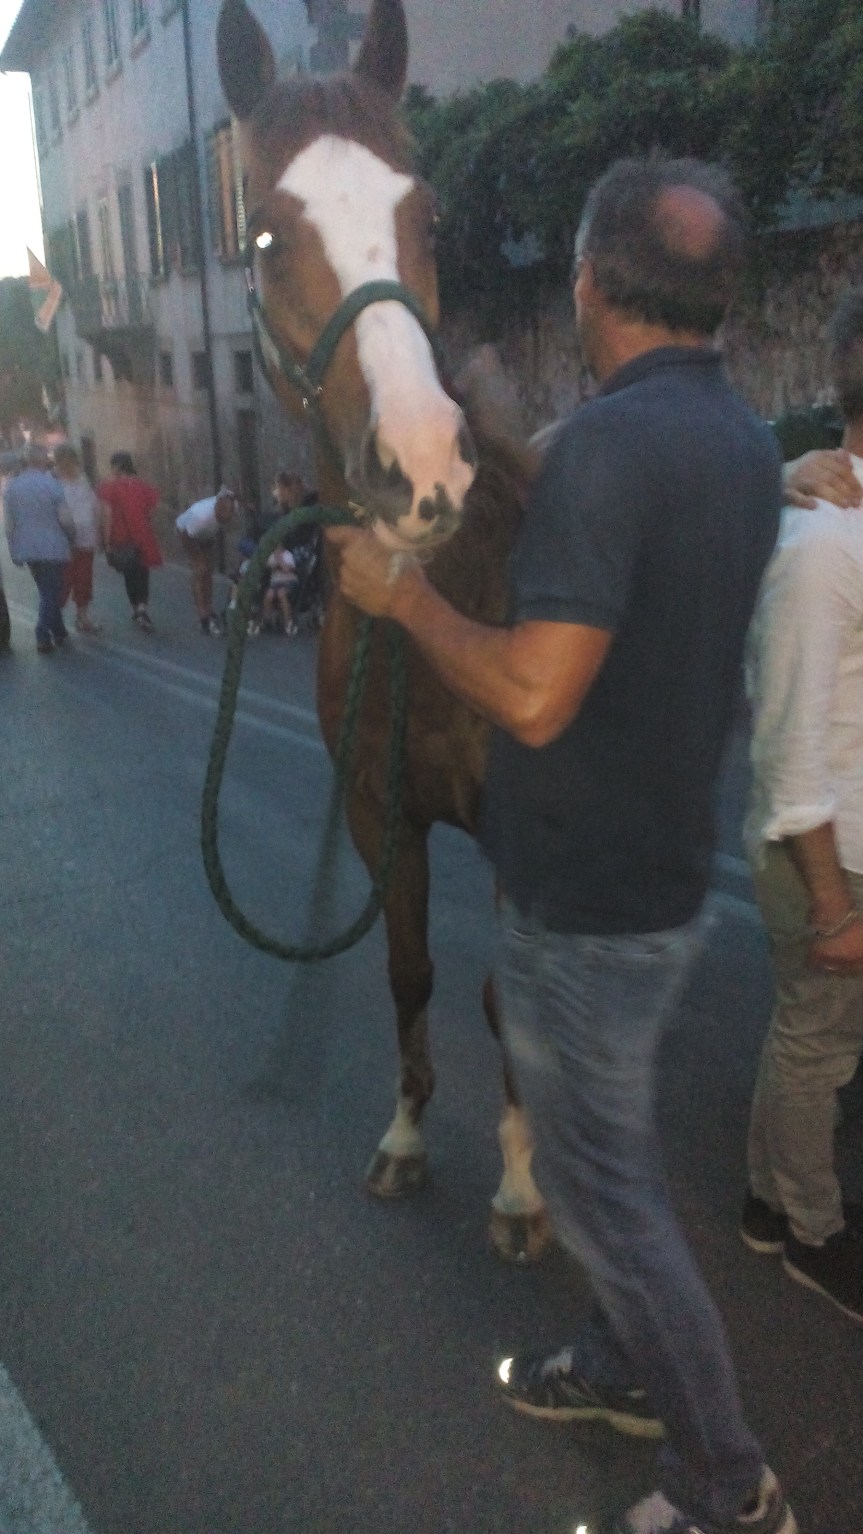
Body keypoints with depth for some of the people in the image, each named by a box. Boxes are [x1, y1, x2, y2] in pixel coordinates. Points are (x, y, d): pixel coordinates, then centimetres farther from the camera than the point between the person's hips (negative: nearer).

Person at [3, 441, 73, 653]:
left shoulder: (11, 487, 1)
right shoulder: (50, 484, -13)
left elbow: (9, 524, 4)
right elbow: (64, 519, -14)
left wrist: (15, 551, 13)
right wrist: (72, 535, 6)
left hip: (27, 548, 5)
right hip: (52, 548, -5)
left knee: (47, 592, 19)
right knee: (51, 593, 5)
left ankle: (58, 632, 26)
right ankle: (43, 636, 1)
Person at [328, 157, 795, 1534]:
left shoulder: (607, 441, -24)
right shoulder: (748, 442, 5)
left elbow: (533, 697, -30)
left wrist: (402, 592, -15)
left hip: (586, 901, -9)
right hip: (665, 867, 9)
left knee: (605, 1187, 9)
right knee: (613, 1149, 26)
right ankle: (627, 1365, 47)